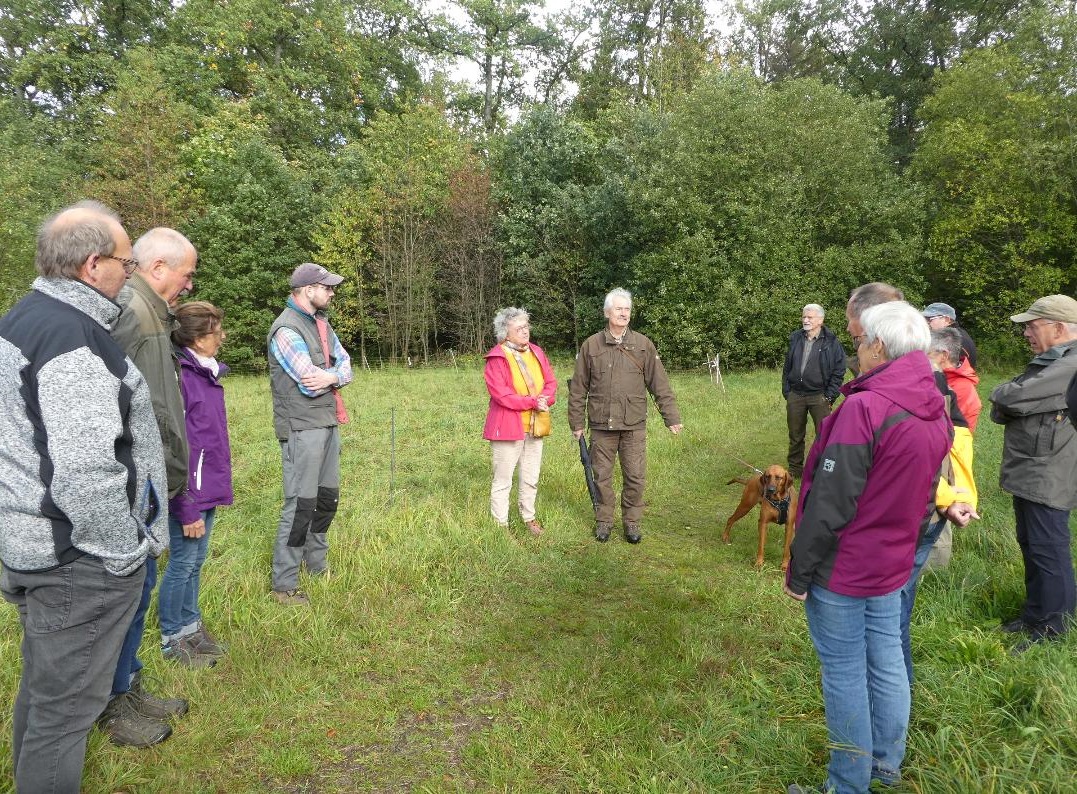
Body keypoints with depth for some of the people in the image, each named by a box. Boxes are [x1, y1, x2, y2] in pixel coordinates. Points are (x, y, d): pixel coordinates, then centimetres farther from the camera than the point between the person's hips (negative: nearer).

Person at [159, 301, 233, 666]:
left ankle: (191, 626, 35)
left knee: (195, 562, 19)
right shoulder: (178, 376, -20)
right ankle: (173, 639, 24)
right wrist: (188, 509, -18)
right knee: (182, 564, 7)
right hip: (190, 494, -8)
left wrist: (217, 486, 16)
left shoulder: (208, 373, 7)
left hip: (210, 488, 8)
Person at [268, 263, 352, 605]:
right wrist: (337, 374, -3)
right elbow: (310, 383, -21)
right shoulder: (287, 329, -15)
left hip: (328, 423, 9)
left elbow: (345, 366, 5)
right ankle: (284, 584, 6)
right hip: (302, 427, -9)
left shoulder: (321, 323, 13)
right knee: (301, 504, -5)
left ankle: (317, 562, 34)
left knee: (327, 497, 17)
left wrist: (332, 376, -16)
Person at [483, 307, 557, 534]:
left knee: (531, 478, 17)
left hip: (535, 426, 6)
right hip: (508, 426, -6)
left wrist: (545, 399, -13)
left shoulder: (536, 352, 9)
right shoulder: (497, 358, -11)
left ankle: (529, 517, 33)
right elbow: (500, 394, -19)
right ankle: (500, 524, 12)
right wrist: (532, 402, -19)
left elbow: (551, 382, 9)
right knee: (503, 480, 1)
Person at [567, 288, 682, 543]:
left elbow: (660, 385, 3)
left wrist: (672, 417, -1)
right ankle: (603, 521, 25)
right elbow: (578, 388, 5)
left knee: (635, 477, 4)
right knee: (601, 476, 9)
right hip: (601, 425, 0)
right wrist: (576, 422, 5)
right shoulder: (591, 345, 2)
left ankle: (632, 522, 22)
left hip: (634, 425, 0)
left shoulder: (643, 345, 3)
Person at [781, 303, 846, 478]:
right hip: (795, 395, 4)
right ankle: (795, 469, 25)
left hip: (819, 396, -4)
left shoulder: (831, 342, -4)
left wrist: (829, 396, -8)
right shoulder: (795, 339, 9)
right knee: (795, 435, 13)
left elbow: (838, 371, -4)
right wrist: (786, 391, 7)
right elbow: (787, 367, 13)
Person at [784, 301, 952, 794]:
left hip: (841, 569, -8)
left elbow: (829, 505, -23)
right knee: (887, 663, 20)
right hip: (892, 567, 8)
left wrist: (799, 571, -14)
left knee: (844, 674, 6)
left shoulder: (864, 408, -24)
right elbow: (923, 497, 13)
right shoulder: (937, 413, 3)